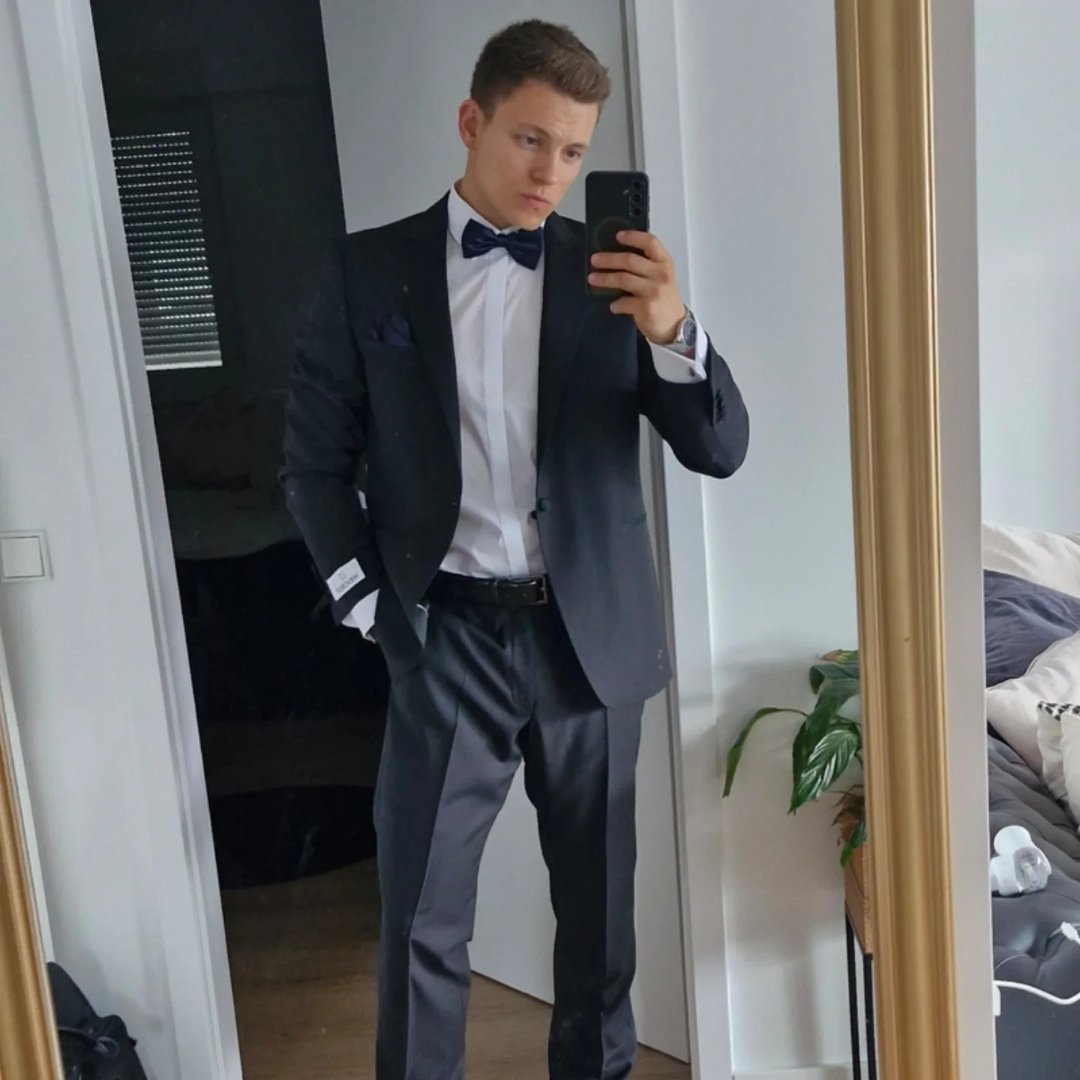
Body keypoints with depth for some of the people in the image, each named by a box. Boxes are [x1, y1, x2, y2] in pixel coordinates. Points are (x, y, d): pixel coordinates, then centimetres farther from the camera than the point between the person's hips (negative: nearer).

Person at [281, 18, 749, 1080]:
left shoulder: (614, 272, 1)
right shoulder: (368, 271, -1)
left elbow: (719, 450, -5)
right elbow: (315, 460, 3)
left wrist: (672, 332, -23)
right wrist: (368, 600, -5)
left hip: (589, 634, 2)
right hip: (446, 635, -1)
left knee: (598, 903, 16)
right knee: (422, 920, 5)